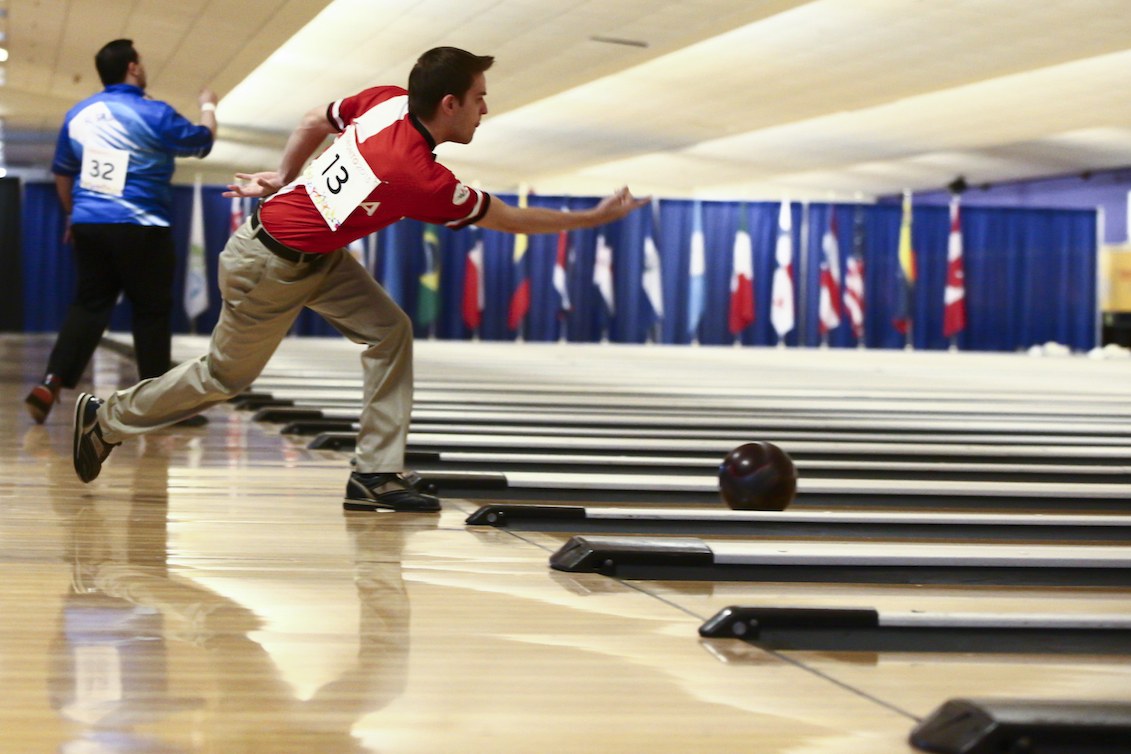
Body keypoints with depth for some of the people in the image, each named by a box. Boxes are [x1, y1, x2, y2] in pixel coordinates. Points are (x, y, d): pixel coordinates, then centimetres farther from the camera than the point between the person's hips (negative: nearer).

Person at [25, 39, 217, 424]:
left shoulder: (77, 114, 7)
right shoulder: (154, 114, -9)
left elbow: (62, 172, 15)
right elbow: (201, 142, 3)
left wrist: (73, 214, 29)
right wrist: (208, 108, 22)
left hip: (88, 226, 5)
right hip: (140, 230, -5)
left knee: (88, 306, 9)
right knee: (151, 312, 5)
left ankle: (50, 384, -6)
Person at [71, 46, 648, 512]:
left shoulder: (388, 101, -11)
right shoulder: (424, 180, -31)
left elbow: (314, 121, 6)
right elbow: (509, 219, -18)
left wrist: (283, 177, 17)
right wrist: (596, 217, -8)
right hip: (271, 271, -8)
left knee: (390, 331, -2)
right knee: (225, 377, 12)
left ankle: (377, 475, 2)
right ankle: (107, 419, 31)